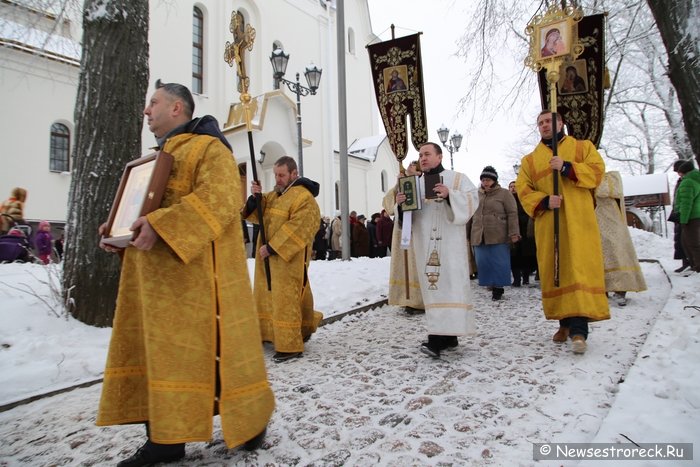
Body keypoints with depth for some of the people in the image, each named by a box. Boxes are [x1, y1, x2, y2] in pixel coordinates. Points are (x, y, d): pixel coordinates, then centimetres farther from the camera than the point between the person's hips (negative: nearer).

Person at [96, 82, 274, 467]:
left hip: (195, 274, -9)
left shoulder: (208, 148, -5)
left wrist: (161, 227, -28)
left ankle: (250, 419, 17)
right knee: (155, 349, 10)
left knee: (209, 347, -4)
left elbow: (219, 199, -21)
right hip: (154, 276, 9)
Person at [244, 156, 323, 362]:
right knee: (268, 296, 16)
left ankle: (290, 346, -1)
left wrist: (272, 247, -23)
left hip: (289, 258, -9)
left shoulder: (304, 198, -12)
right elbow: (256, 215, 11)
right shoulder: (273, 195, 16)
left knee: (286, 300, -8)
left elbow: (297, 229, -22)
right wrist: (255, 197, -9)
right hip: (269, 256, 9)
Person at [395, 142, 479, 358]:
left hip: (449, 242, -5)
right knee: (432, 285, 3)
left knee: (447, 284, -12)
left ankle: (438, 338, -17)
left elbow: (472, 200, -6)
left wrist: (449, 194, -22)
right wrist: (400, 203, -7)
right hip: (425, 243, 5)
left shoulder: (457, 178, 6)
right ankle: (448, 336, 11)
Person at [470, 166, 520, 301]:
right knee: (483, 263, 4)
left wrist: (514, 233, -12)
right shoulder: (477, 195, 15)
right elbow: (472, 215, 20)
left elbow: (512, 214, -4)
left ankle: (498, 288, 7)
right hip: (479, 237, 5)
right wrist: (468, 235, 18)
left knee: (499, 263, -2)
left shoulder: (504, 194, 2)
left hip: (498, 237, -4)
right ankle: (491, 284, 15)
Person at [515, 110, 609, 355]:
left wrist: (567, 167, -13)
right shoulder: (530, 159, 18)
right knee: (554, 270, 1)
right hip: (547, 223, 2)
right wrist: (544, 201, -12)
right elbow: (523, 189, 7)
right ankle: (565, 322, 12)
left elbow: (597, 170, 1)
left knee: (579, 268, -12)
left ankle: (578, 328, -15)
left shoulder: (582, 146, 16)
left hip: (578, 220, -2)